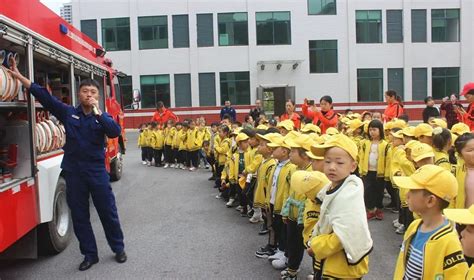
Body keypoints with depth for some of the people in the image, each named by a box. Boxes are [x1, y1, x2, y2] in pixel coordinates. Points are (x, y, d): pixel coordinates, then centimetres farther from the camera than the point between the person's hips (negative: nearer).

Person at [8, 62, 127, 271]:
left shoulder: (103, 117, 0)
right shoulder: (68, 112, 2)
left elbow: (115, 132, -19)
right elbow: (43, 96, -1)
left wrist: (96, 111, -23)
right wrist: (19, 76, -4)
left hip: (97, 172, -1)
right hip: (73, 172, 2)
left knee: (108, 212, 7)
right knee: (79, 216, 9)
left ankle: (119, 248, 25)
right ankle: (90, 254, 24)